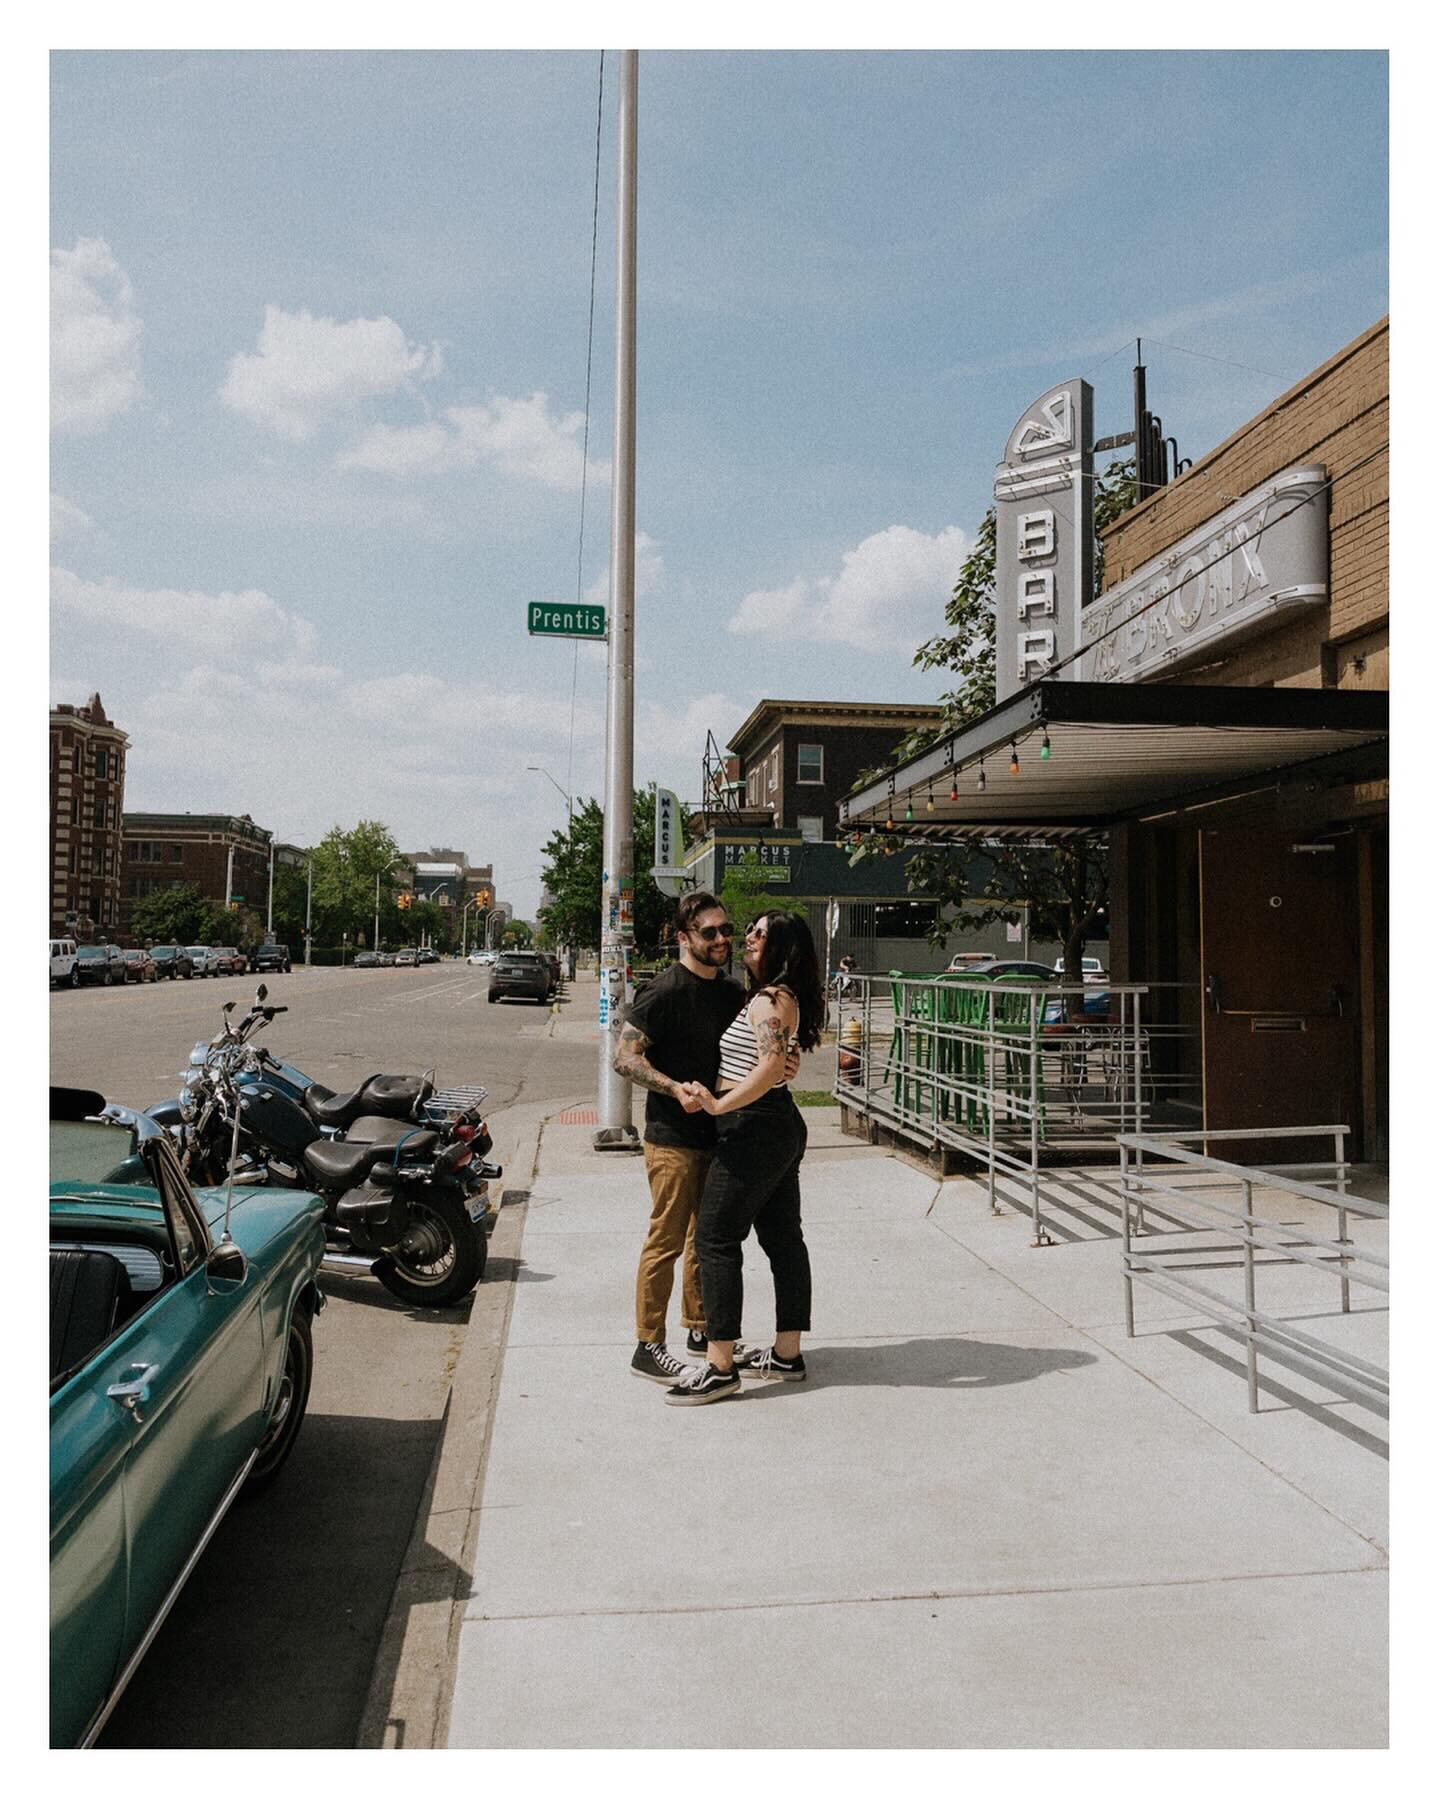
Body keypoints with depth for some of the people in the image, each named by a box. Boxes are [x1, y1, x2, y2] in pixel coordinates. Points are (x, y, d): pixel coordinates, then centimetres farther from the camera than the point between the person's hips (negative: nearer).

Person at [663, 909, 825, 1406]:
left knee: (715, 1238, -6)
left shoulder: (769, 1001, -15)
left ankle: (719, 1366, -2)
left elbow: (772, 1067, -27)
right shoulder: (778, 998, 15)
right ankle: (787, 1354, 21)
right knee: (783, 1237, 13)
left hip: (754, 1127, -11)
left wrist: (720, 1104, -25)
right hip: (778, 1126, 11)